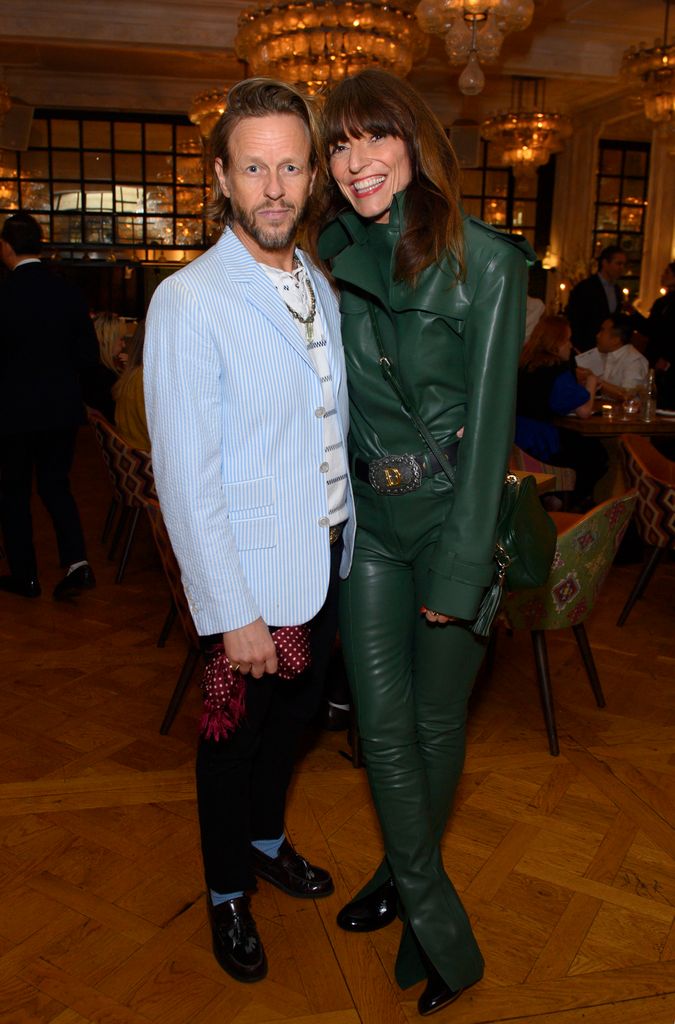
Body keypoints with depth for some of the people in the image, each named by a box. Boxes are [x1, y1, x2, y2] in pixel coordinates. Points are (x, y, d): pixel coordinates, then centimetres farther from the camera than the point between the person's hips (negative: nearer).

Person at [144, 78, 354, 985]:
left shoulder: (321, 286, 5)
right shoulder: (188, 304, -19)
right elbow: (186, 477, -20)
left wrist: (345, 530, 8)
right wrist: (234, 614, -18)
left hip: (328, 562, 7)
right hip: (253, 581, -6)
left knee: (290, 720, 25)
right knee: (236, 742, 15)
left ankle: (267, 838, 52)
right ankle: (228, 892, 41)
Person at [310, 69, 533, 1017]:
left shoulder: (483, 262, -11)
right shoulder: (336, 262, 5)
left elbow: (489, 417, -13)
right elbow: (332, 400, 10)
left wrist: (459, 568, -14)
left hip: (453, 516, -4)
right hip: (368, 520, 4)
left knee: (437, 719, 11)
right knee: (383, 721, 7)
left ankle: (408, 875, 37)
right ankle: (440, 928, 27)